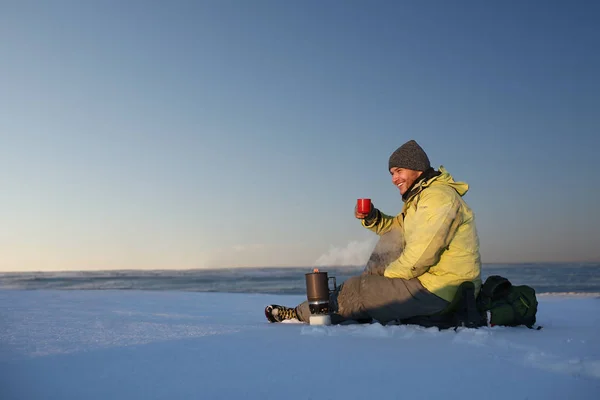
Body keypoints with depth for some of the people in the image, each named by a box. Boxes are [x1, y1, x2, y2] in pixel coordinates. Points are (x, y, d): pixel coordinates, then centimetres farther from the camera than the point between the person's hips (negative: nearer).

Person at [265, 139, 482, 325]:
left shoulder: (439, 196, -17)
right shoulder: (422, 196, 17)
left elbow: (421, 255, -24)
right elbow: (394, 228, 20)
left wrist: (389, 274, -9)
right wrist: (371, 218, -1)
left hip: (440, 289, -10)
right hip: (433, 278, 10)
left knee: (356, 290, -9)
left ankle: (300, 315, 12)